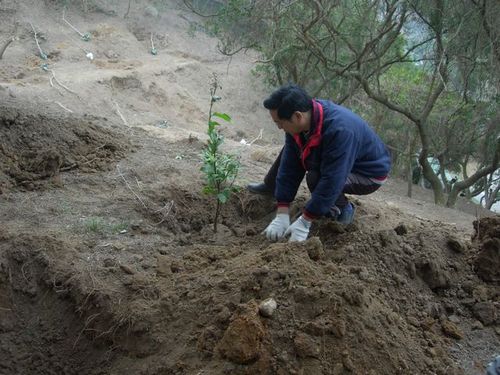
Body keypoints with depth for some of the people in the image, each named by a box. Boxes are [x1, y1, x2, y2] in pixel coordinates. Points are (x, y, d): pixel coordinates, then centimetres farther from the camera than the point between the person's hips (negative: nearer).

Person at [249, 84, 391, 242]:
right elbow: (289, 166, -15)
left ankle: (343, 210, -4)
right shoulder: (299, 122, -16)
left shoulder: (340, 130, -40)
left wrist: (304, 222, -33)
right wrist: (282, 215, -18)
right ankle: (270, 186, 30)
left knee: (315, 178, -31)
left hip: (369, 173, -7)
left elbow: (331, 181, -38)